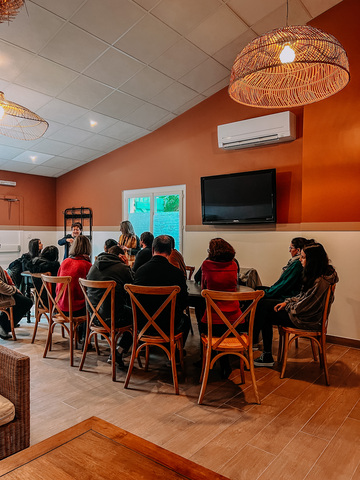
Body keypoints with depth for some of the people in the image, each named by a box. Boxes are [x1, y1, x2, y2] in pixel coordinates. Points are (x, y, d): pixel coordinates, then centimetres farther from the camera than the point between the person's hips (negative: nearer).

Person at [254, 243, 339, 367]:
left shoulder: (319, 282, -29)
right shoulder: (316, 275, 1)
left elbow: (301, 308, -24)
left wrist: (287, 305, -6)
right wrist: (287, 302, 2)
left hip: (306, 320, -10)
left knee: (265, 315, -4)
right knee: (265, 305, 6)